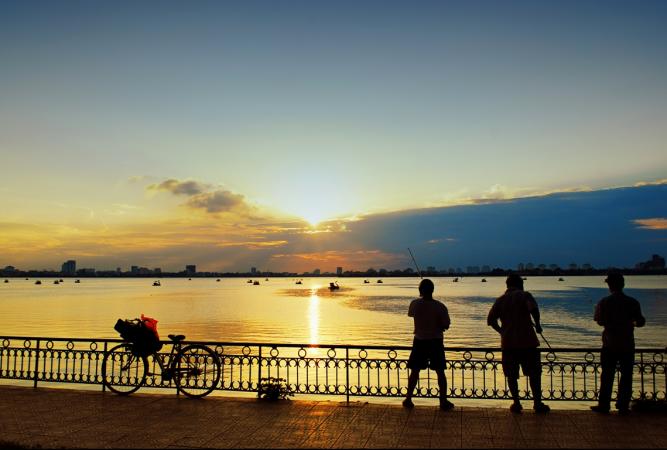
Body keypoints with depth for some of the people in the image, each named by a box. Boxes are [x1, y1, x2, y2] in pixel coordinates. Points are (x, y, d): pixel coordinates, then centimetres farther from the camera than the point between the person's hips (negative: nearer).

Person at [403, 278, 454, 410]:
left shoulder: (415, 304, -10)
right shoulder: (440, 306, -14)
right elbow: (446, 326, -9)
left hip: (420, 341, 1)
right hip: (436, 341, -1)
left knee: (415, 371, 10)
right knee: (440, 372, 10)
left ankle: (408, 399, 14)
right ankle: (444, 401, 12)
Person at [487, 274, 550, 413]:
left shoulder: (500, 300, 8)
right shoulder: (524, 295, -2)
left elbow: (491, 319, 2)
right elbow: (533, 309, -22)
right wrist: (537, 324, -7)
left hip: (508, 343, 3)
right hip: (527, 341, -2)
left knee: (511, 375, 10)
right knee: (534, 373, 9)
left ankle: (516, 403, 9)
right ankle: (537, 403, 10)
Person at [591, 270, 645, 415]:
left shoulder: (604, 302, -7)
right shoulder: (632, 302, -4)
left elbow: (600, 321, -2)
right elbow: (641, 322, 1)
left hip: (609, 344, 0)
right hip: (627, 344, 1)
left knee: (607, 375, 6)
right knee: (626, 376, 8)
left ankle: (604, 405, 8)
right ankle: (623, 406, 8)